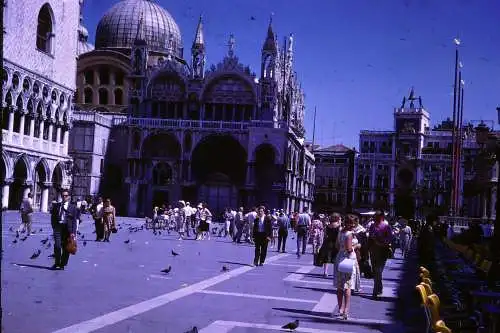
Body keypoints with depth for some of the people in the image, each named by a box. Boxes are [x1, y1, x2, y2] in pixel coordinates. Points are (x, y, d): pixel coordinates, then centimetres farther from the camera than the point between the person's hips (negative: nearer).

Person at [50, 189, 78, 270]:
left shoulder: (73, 207, 6)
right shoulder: (56, 205, 14)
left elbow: (74, 220, 2)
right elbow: (53, 217, 15)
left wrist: (73, 232, -7)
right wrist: (54, 227, 1)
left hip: (68, 228, -1)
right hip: (58, 226, 1)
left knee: (66, 248, 2)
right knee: (57, 245, -12)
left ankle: (62, 264, 13)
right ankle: (57, 264, 1)